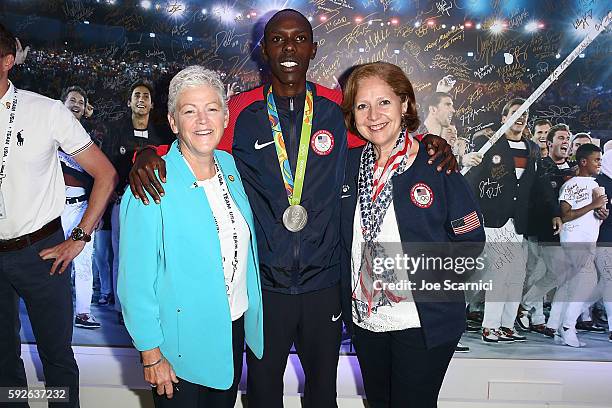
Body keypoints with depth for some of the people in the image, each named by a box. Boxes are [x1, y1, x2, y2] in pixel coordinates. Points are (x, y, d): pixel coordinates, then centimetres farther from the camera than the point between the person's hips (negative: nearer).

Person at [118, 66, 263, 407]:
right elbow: (136, 280, -17)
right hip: (182, 347, -5)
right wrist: (151, 354, -14)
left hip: (236, 327, 6)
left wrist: (251, 310, 10)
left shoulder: (231, 165, -1)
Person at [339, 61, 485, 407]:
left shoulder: (436, 164, -12)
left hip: (424, 322, -4)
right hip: (364, 317, 5)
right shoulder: (351, 163, 2)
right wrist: (348, 294, -1)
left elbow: (471, 239, -9)